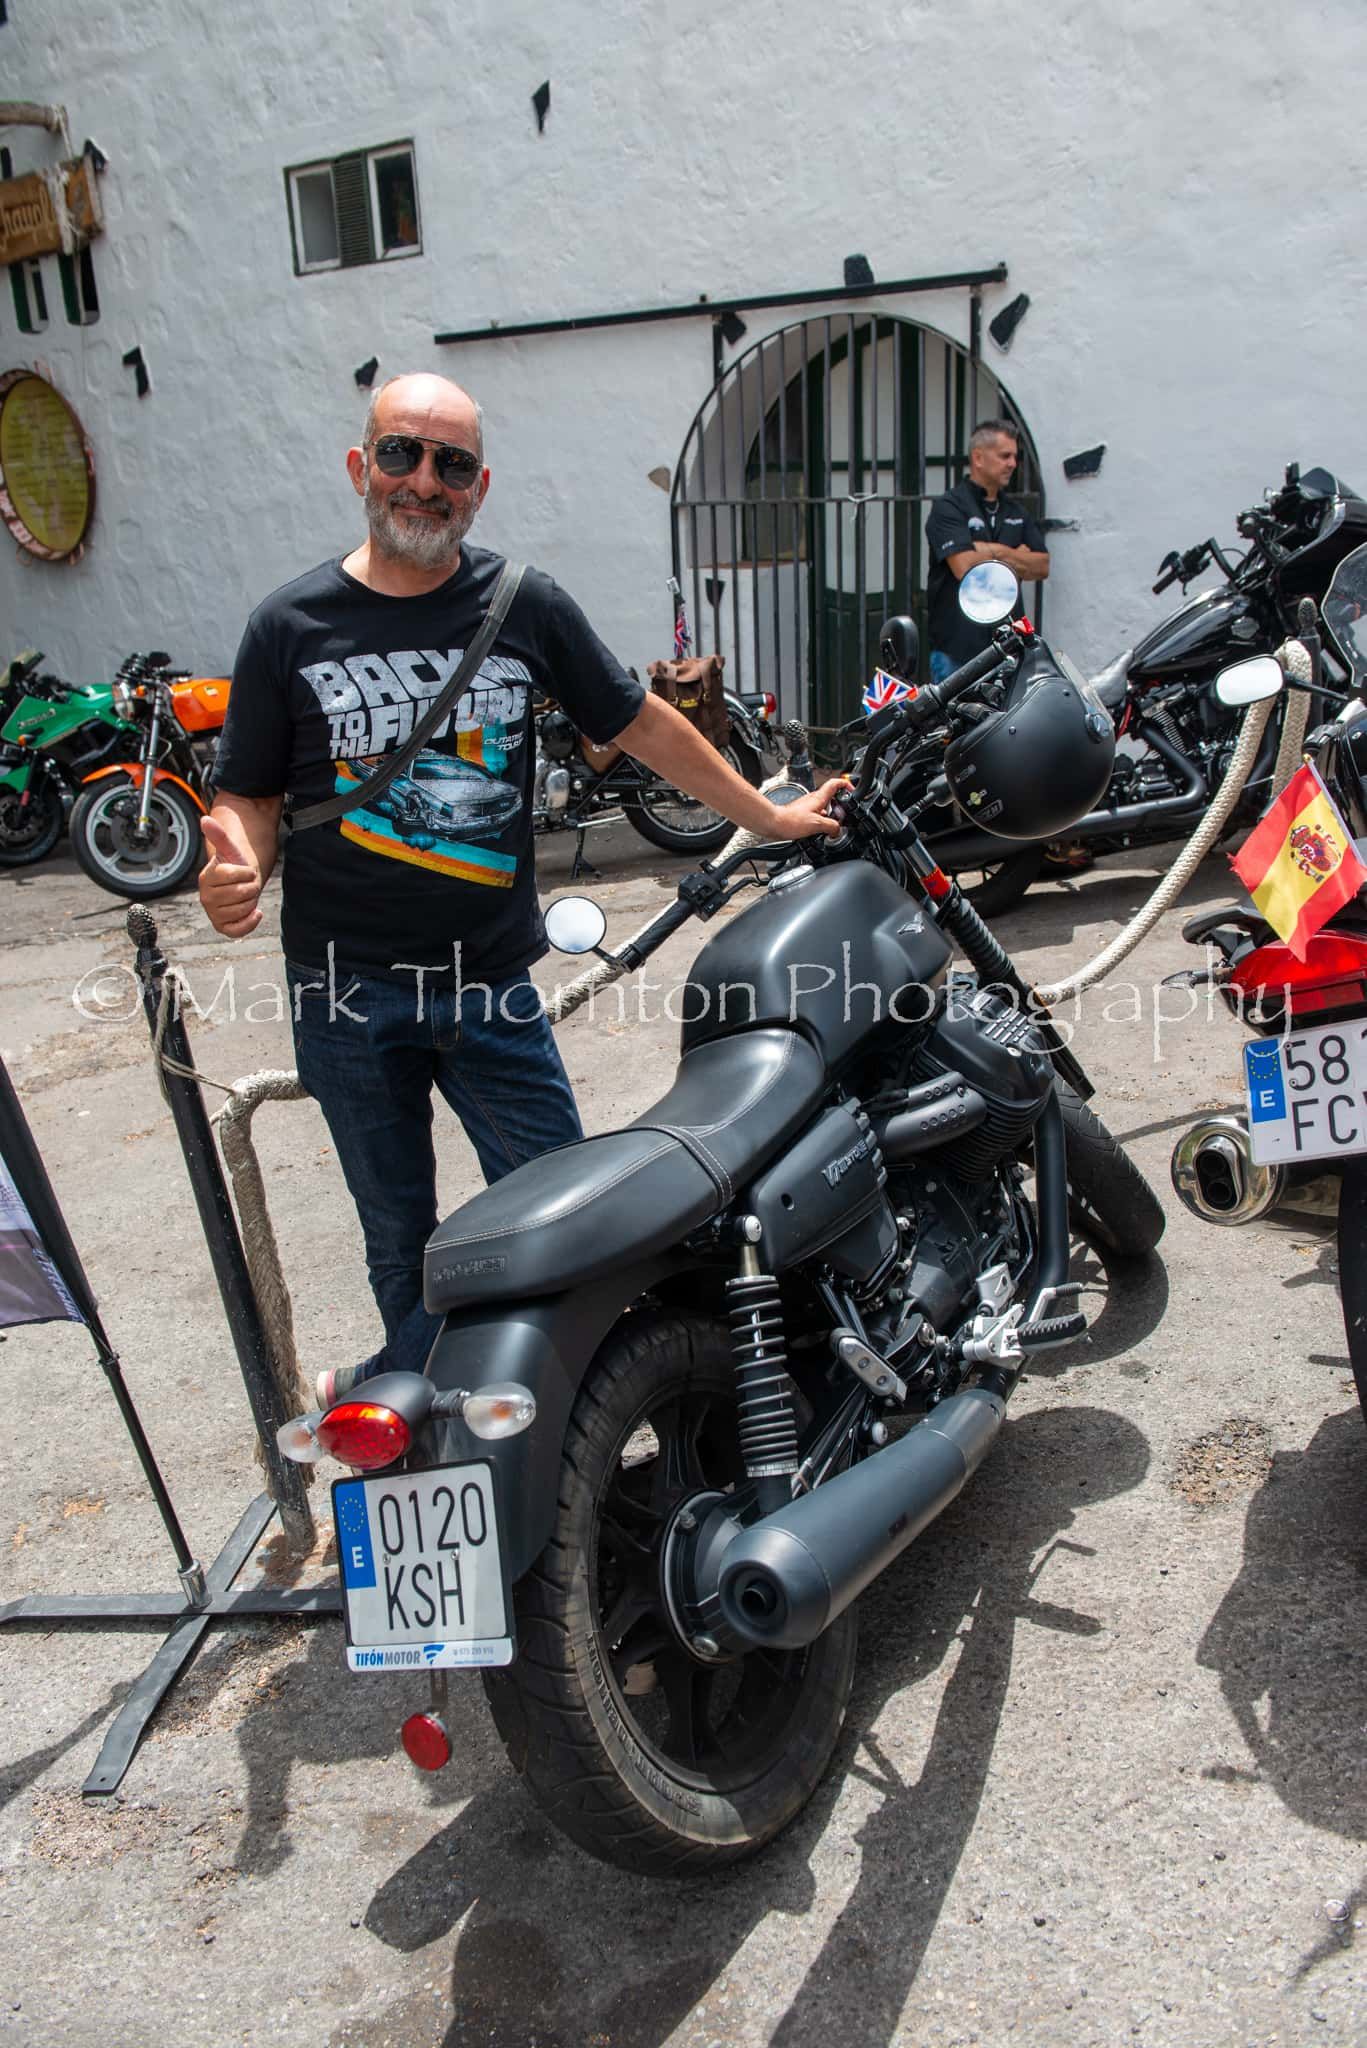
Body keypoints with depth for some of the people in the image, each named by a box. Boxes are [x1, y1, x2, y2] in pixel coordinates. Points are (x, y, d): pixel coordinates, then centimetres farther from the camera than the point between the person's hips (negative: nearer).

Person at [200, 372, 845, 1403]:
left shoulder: (527, 606, 2)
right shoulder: (291, 624, 0)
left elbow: (641, 722, 11)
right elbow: (249, 791, 4)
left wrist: (770, 816, 15)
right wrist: (236, 868, -18)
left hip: (491, 984, 1)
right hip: (346, 989, -1)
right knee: (400, 1232, 12)